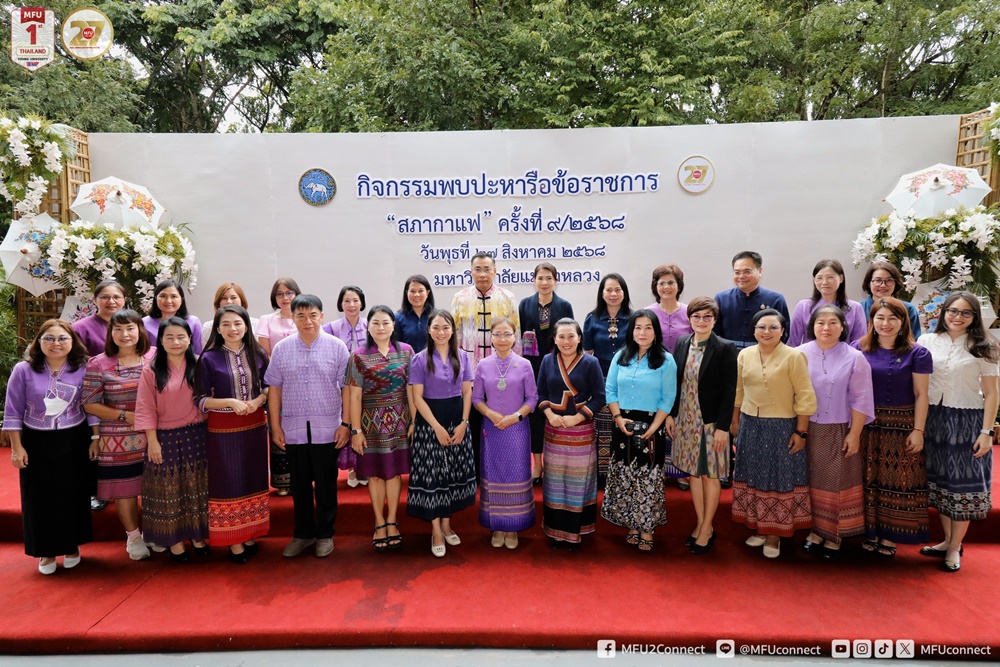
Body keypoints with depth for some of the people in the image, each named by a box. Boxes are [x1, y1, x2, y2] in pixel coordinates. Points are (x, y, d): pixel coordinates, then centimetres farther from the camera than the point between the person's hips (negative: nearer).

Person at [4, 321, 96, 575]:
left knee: (74, 496, 10)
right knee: (40, 499, 9)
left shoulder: (84, 370, -5)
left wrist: (96, 438, -2)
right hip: (37, 444, 0)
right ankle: (46, 551, 25)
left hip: (74, 443, 0)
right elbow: (13, 412, -3)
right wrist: (16, 447, -5)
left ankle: (72, 546, 29)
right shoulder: (23, 370, -7)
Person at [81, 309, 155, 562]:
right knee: (124, 489, 8)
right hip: (118, 441, -1)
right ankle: (133, 537, 27)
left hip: (152, 437, 1)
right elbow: (90, 404, -2)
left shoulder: (155, 356, 0)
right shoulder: (98, 364, -4)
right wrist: (125, 415, -12)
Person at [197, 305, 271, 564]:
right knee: (229, 482, 4)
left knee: (253, 479, 11)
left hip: (255, 425, 3)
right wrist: (230, 402, -21)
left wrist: (258, 400, -11)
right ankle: (233, 539, 16)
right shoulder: (208, 358, -7)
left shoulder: (258, 354, 1)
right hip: (223, 428, -3)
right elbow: (201, 400, -6)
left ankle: (251, 534, 25)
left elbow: (269, 386, 9)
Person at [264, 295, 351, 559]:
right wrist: (275, 426, 3)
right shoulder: (281, 348, 2)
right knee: (299, 484, 13)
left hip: (327, 429, -2)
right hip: (293, 429, 2)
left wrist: (346, 423, -6)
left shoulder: (337, 346, -4)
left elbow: (346, 387, -4)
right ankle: (303, 533, 29)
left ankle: (325, 534, 24)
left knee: (326, 484, 9)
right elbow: (274, 388, 5)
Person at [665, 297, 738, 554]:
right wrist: (671, 414, 5)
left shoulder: (725, 348, -11)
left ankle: (707, 529, 21)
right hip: (686, 420, 5)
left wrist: (723, 427, -15)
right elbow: (675, 382, 8)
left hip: (711, 421, -5)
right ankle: (701, 524, 28)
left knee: (710, 475, 7)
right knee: (693, 472, 13)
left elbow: (729, 390, -12)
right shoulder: (681, 344, 3)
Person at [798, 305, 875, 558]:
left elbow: (860, 400, -5)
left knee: (837, 483, 7)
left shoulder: (854, 358, -6)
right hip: (807, 430, 2)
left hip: (839, 431, -2)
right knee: (812, 481, 11)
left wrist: (854, 434, -7)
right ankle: (816, 529, 25)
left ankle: (835, 535, 21)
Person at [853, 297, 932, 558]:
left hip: (902, 427, -1)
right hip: (867, 426, 2)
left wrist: (918, 431, -7)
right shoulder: (859, 349, 1)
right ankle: (870, 531, 22)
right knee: (869, 479, 9)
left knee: (896, 481, 6)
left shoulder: (916, 353, -4)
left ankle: (889, 535, 18)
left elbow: (921, 395, -2)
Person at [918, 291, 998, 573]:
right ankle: (948, 540, 26)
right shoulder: (927, 341, 2)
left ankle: (954, 548, 16)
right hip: (933, 420, 2)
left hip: (967, 422, -2)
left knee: (963, 484, 3)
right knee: (939, 480, 10)